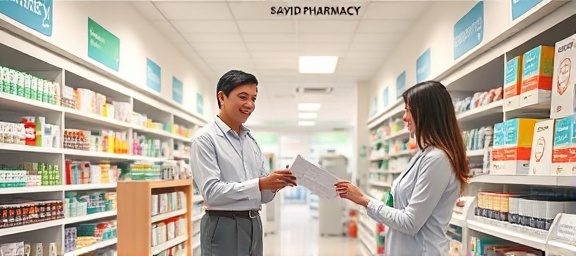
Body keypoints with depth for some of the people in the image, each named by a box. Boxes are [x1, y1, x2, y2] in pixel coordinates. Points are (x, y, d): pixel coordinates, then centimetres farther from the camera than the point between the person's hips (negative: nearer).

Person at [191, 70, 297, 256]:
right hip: (224, 227, -6)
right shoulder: (205, 139, -9)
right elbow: (211, 191, -18)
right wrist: (260, 184, -23)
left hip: (254, 225, 7)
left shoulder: (251, 141, 10)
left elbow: (263, 195, 11)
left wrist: (275, 184, -11)